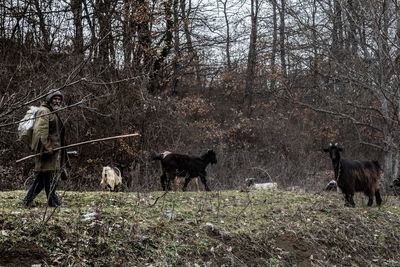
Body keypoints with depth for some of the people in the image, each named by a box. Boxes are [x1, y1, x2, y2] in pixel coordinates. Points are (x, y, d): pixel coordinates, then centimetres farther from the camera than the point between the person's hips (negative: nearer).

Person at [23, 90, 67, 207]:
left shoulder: (54, 113, 24)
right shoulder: (44, 112, -9)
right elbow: (41, 131, -20)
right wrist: (47, 147, -26)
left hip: (53, 148, 10)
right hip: (46, 149, -10)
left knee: (42, 176, 10)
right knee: (49, 176, -8)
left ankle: (28, 200, 14)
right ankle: (53, 201, -5)